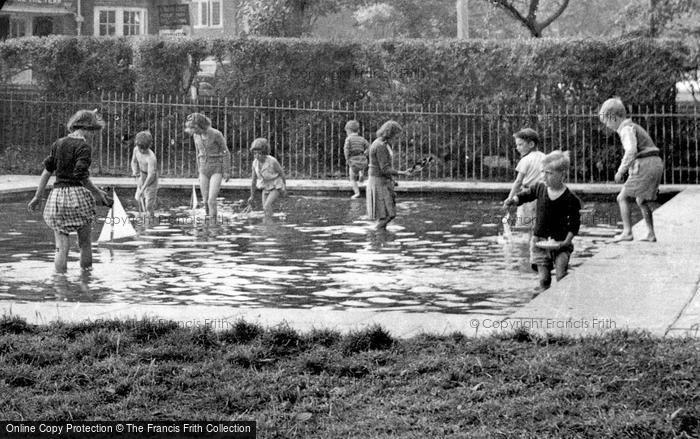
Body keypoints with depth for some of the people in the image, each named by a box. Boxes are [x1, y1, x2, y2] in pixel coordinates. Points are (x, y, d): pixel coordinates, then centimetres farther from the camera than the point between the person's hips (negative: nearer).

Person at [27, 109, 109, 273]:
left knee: (61, 248, 3)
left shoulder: (58, 144, 11)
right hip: (78, 194, -5)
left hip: (57, 194, 5)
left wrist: (37, 197, 16)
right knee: (85, 243, 11)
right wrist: (97, 193, -4)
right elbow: (82, 176, -15)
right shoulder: (83, 147, -7)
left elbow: (47, 172, 11)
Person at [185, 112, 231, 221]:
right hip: (204, 170, 5)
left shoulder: (216, 134, -17)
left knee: (211, 201, -16)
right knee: (206, 201, 4)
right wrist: (200, 171, 16)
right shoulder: (196, 135, 0)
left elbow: (225, 153, -9)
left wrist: (227, 172, -9)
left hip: (217, 170, -5)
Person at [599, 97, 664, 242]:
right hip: (656, 165, 10)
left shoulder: (627, 129, -10)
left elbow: (631, 151, -25)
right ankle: (651, 234, 19)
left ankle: (627, 232, -9)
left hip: (644, 167, -10)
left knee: (623, 199, -3)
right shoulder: (633, 127, 22)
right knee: (641, 201, 22)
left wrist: (620, 171, -18)